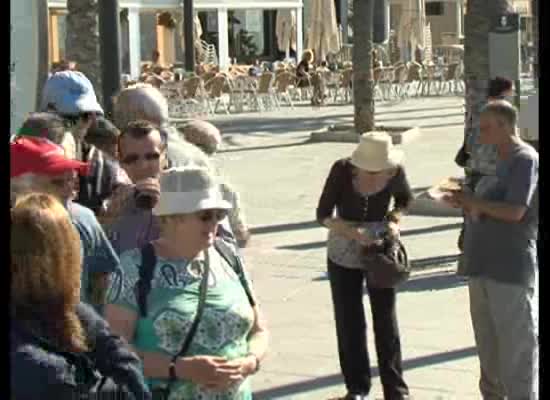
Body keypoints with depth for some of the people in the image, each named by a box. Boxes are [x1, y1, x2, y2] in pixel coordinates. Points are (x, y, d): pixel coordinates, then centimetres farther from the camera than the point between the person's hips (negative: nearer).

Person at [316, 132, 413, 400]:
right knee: (349, 322, 7)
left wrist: (393, 220, -15)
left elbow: (405, 199, 5)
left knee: (386, 319, 4)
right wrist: (353, 232, -31)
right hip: (344, 255, -1)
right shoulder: (342, 170, -22)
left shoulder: (395, 171, -17)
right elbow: (323, 215, -16)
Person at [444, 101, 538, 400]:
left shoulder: (525, 160, -12)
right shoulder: (499, 161, 16)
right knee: (488, 345, 18)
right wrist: (465, 203, 4)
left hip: (511, 271, -9)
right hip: (484, 267, 9)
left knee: (517, 345, -4)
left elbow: (514, 212, -20)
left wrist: (473, 201, -9)